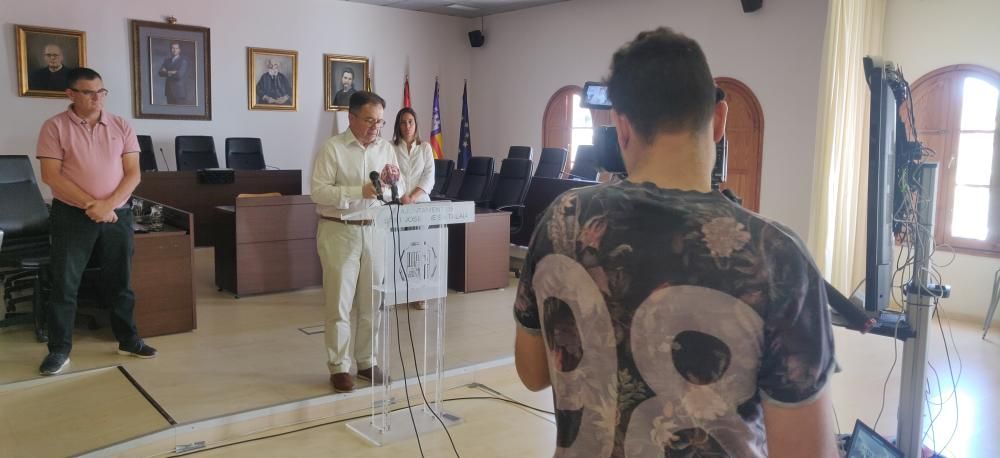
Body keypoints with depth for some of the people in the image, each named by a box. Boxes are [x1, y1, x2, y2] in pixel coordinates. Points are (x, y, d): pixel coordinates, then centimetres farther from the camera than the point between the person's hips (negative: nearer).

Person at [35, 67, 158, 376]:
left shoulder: (121, 127, 4)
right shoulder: (55, 127, -3)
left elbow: (133, 173, 0)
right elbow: (51, 176, -10)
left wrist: (108, 204, -13)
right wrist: (90, 205, -17)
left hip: (117, 214, 3)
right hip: (71, 215, -2)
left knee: (119, 281, 10)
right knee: (64, 284, 1)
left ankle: (128, 340, 22)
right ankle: (59, 350, 11)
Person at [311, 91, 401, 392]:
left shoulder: (385, 148, 8)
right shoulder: (332, 148, -7)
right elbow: (319, 191, -15)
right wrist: (361, 191, -24)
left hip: (374, 230, 5)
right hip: (339, 231, -4)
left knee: (372, 302, 10)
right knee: (339, 303, 1)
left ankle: (367, 362, 23)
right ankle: (339, 367, 12)